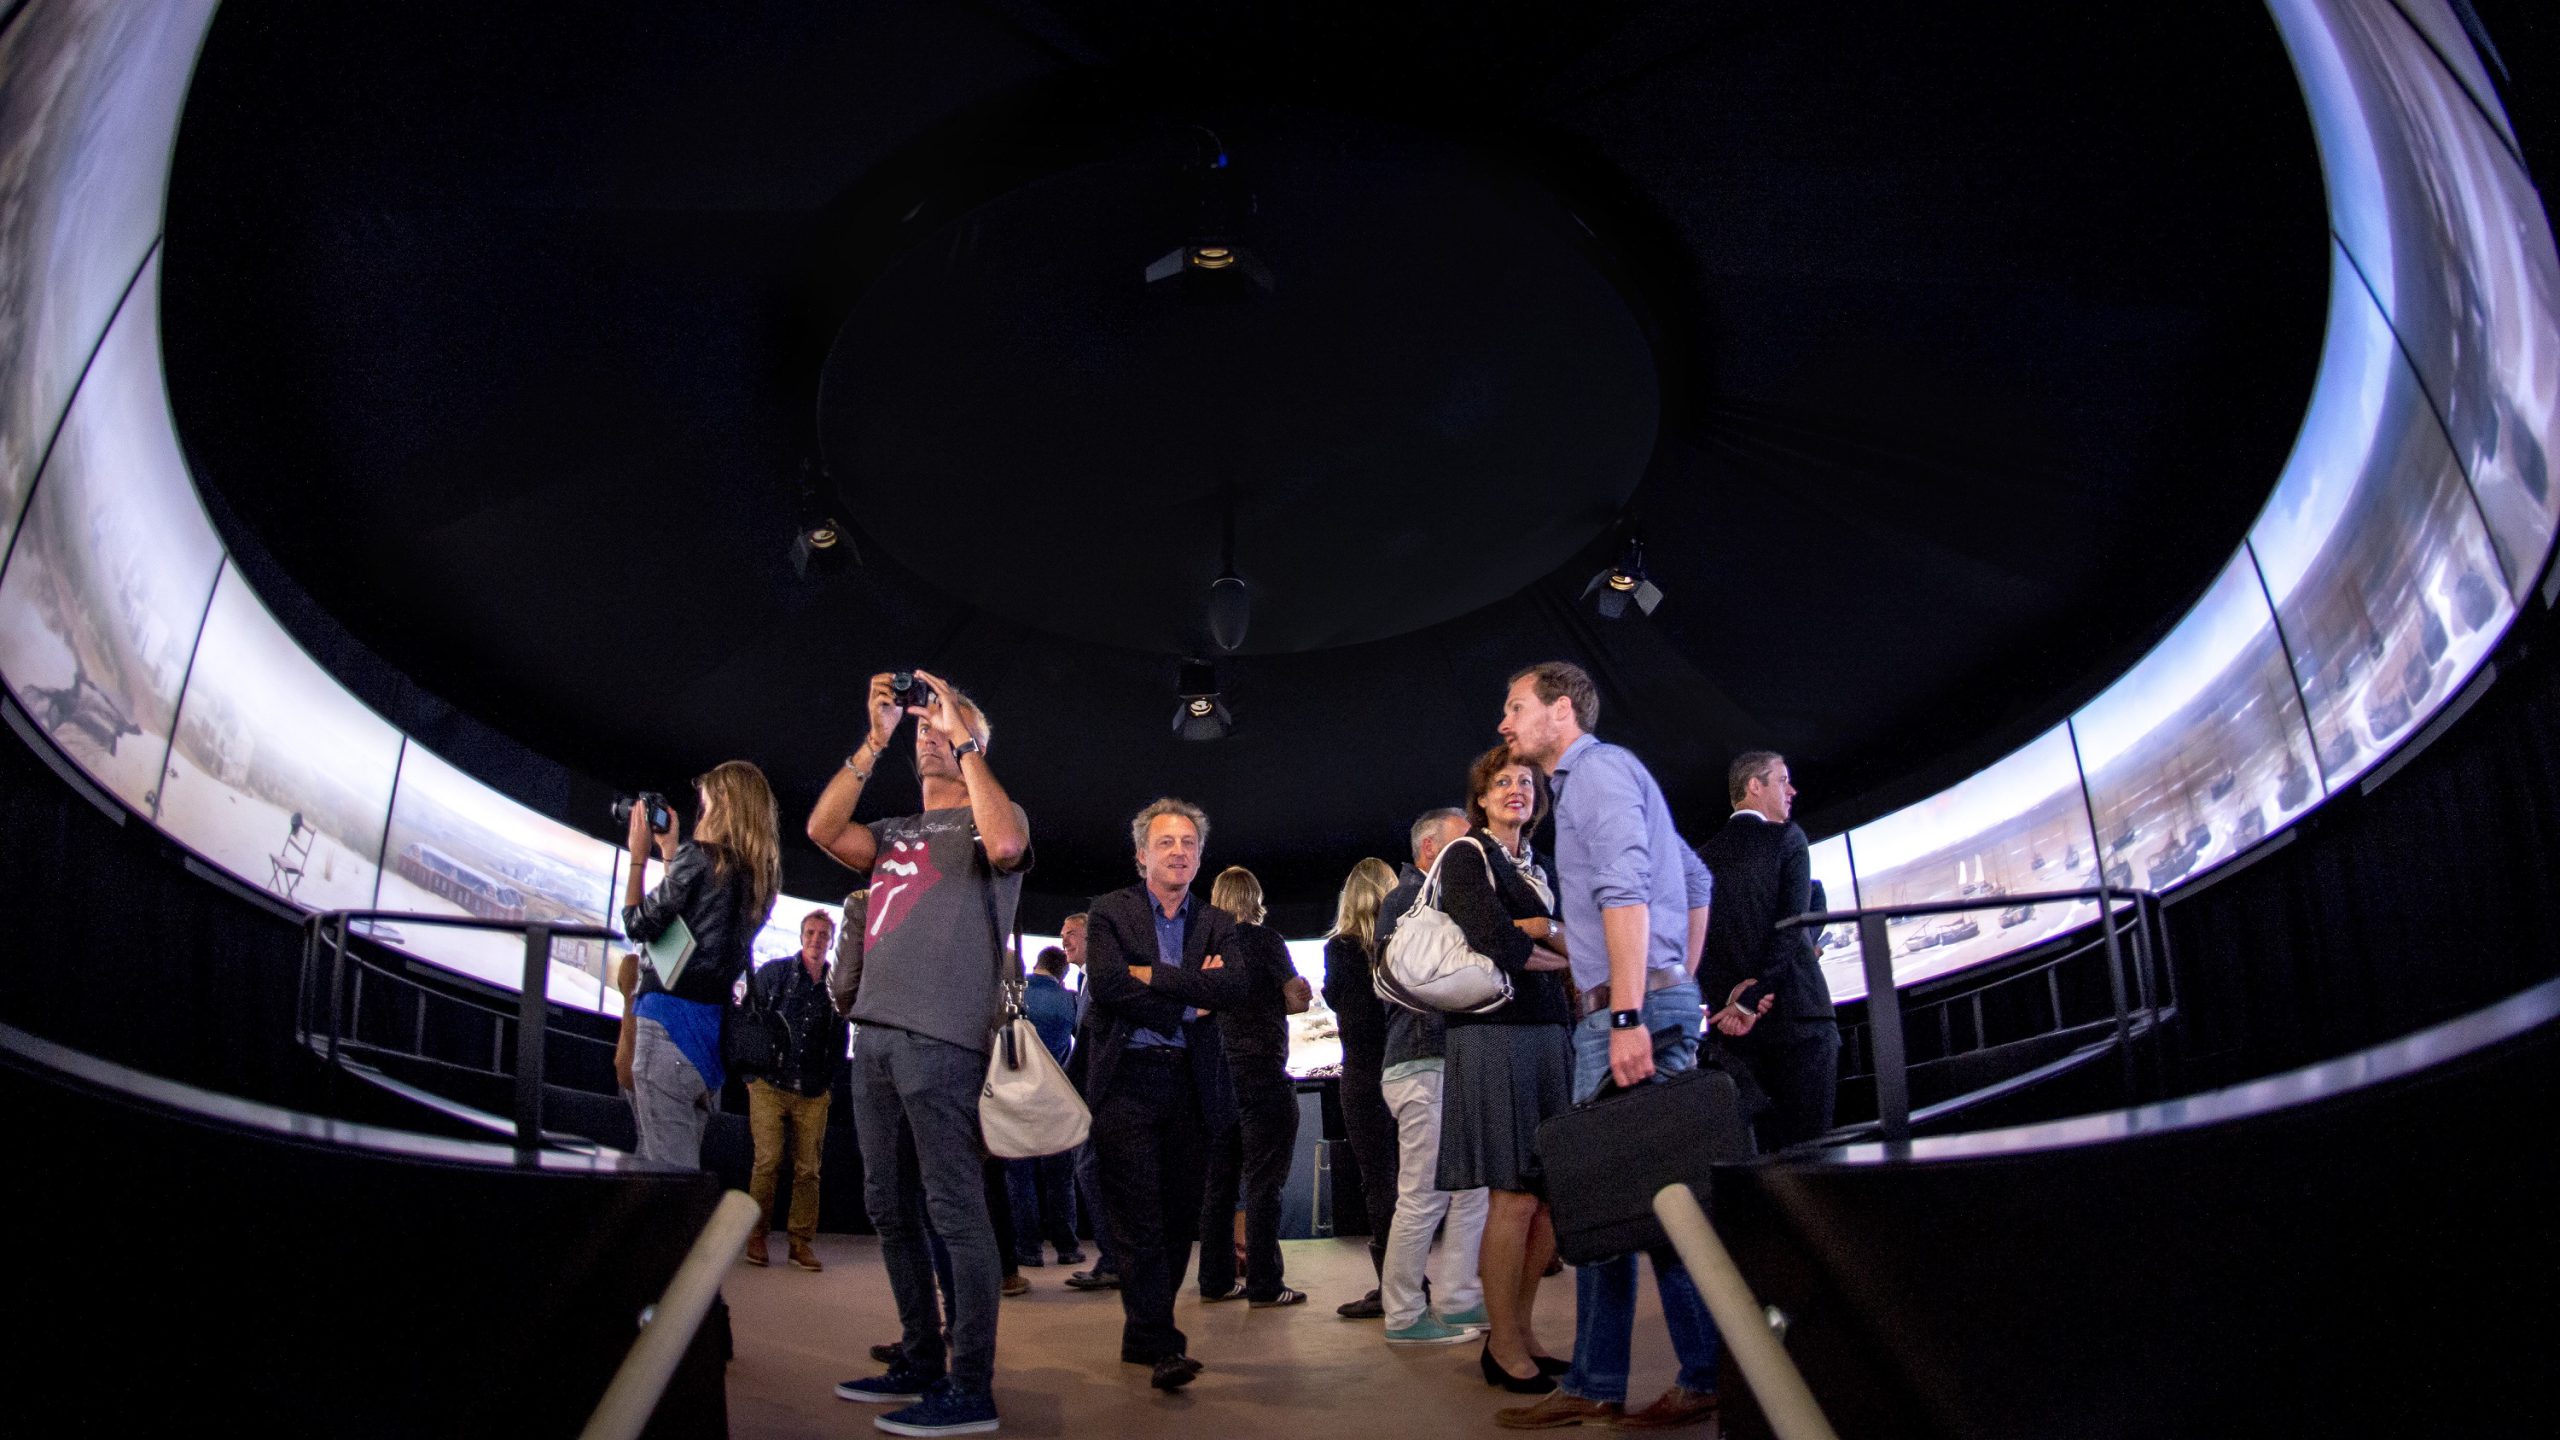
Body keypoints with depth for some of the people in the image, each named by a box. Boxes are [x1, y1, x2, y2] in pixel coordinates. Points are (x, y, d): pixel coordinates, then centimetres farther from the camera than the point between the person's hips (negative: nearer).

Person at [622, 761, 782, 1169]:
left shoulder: (698, 856, -10)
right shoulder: (758, 873, 12)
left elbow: (640, 925, -4)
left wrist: (638, 856, 6)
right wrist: (670, 851, 24)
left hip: (673, 1015, -8)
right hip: (716, 1024, 8)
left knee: (667, 1167, -8)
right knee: (687, 1163, 15)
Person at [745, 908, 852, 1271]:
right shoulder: (773, 972, 3)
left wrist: (829, 1084, 9)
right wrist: (753, 1074, -1)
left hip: (814, 1094, 2)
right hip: (770, 1086, -2)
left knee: (808, 1169, 2)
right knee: (768, 1162, -7)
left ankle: (801, 1242, 8)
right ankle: (756, 1237, 5)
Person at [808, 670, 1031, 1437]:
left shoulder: (992, 817, 6)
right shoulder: (894, 833, 23)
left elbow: (1006, 844, -18)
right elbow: (823, 830, 6)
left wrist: (963, 738, -12)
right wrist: (874, 740, 2)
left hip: (943, 1037, -7)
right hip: (876, 1032, 7)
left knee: (955, 1208, -8)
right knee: (890, 1207, 11)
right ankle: (920, 1364, 21)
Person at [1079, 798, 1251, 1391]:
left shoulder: (1217, 924, 14)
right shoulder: (1109, 913, 5)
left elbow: (1233, 986, -5)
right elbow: (1106, 984, -11)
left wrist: (1152, 974, -11)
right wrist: (1187, 1002, -8)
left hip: (1191, 1085, 4)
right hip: (1128, 1080, -3)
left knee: (1179, 1217, 6)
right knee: (1139, 1219, -8)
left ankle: (1145, 1335, 19)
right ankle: (1161, 1346, -5)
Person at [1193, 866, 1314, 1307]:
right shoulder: (1263, 939, -6)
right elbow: (1300, 998, -6)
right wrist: (1270, 1001, 10)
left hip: (1218, 1072, 6)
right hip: (1262, 1071, -6)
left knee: (1219, 1183, 11)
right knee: (1263, 1184, -2)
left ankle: (1216, 1280, 15)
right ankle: (1264, 1286, -1)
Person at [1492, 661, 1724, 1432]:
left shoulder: (1598, 767, -6)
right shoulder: (1588, 779, 24)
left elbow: (1624, 890, -19)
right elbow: (1696, 879, 28)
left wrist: (1631, 1013, -25)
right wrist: (1681, 983, 24)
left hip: (1632, 1006, -10)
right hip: (1620, 1009, 10)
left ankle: (1712, 1376, 1)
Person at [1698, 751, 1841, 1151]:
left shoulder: (1704, 856, 12)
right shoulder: (1786, 838, -1)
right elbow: (1791, 924, -12)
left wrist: (1736, 991, -5)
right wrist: (1753, 996, -13)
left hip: (1734, 1023, 5)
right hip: (1797, 1011, -5)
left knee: (1760, 1145, 7)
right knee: (1807, 1146, -4)